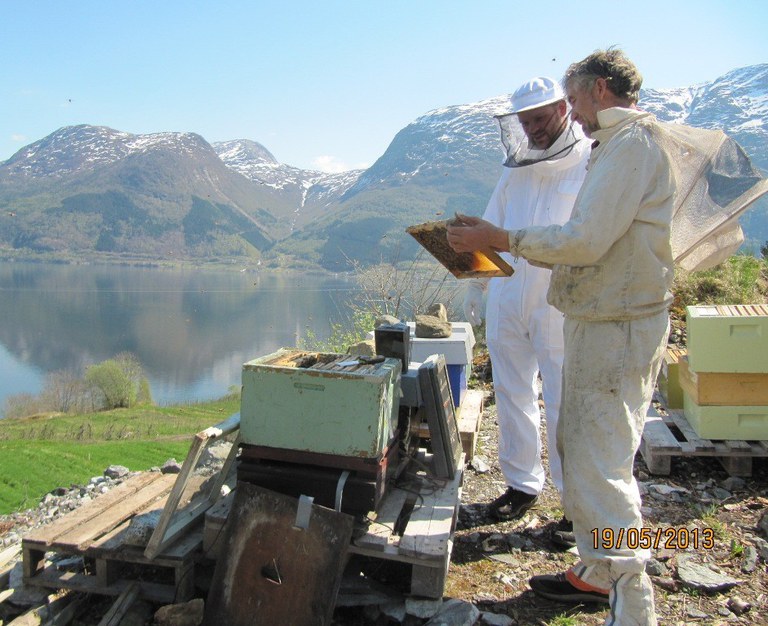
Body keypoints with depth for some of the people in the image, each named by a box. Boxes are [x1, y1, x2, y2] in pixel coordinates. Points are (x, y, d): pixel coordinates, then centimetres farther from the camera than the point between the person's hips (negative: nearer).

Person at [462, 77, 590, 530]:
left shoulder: (591, 164, -4)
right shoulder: (518, 166, 14)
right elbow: (492, 229, 19)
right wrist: (477, 283, 17)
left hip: (560, 305, -6)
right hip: (507, 300, 6)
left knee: (564, 406, -2)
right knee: (513, 396, 12)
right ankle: (522, 484, 28)